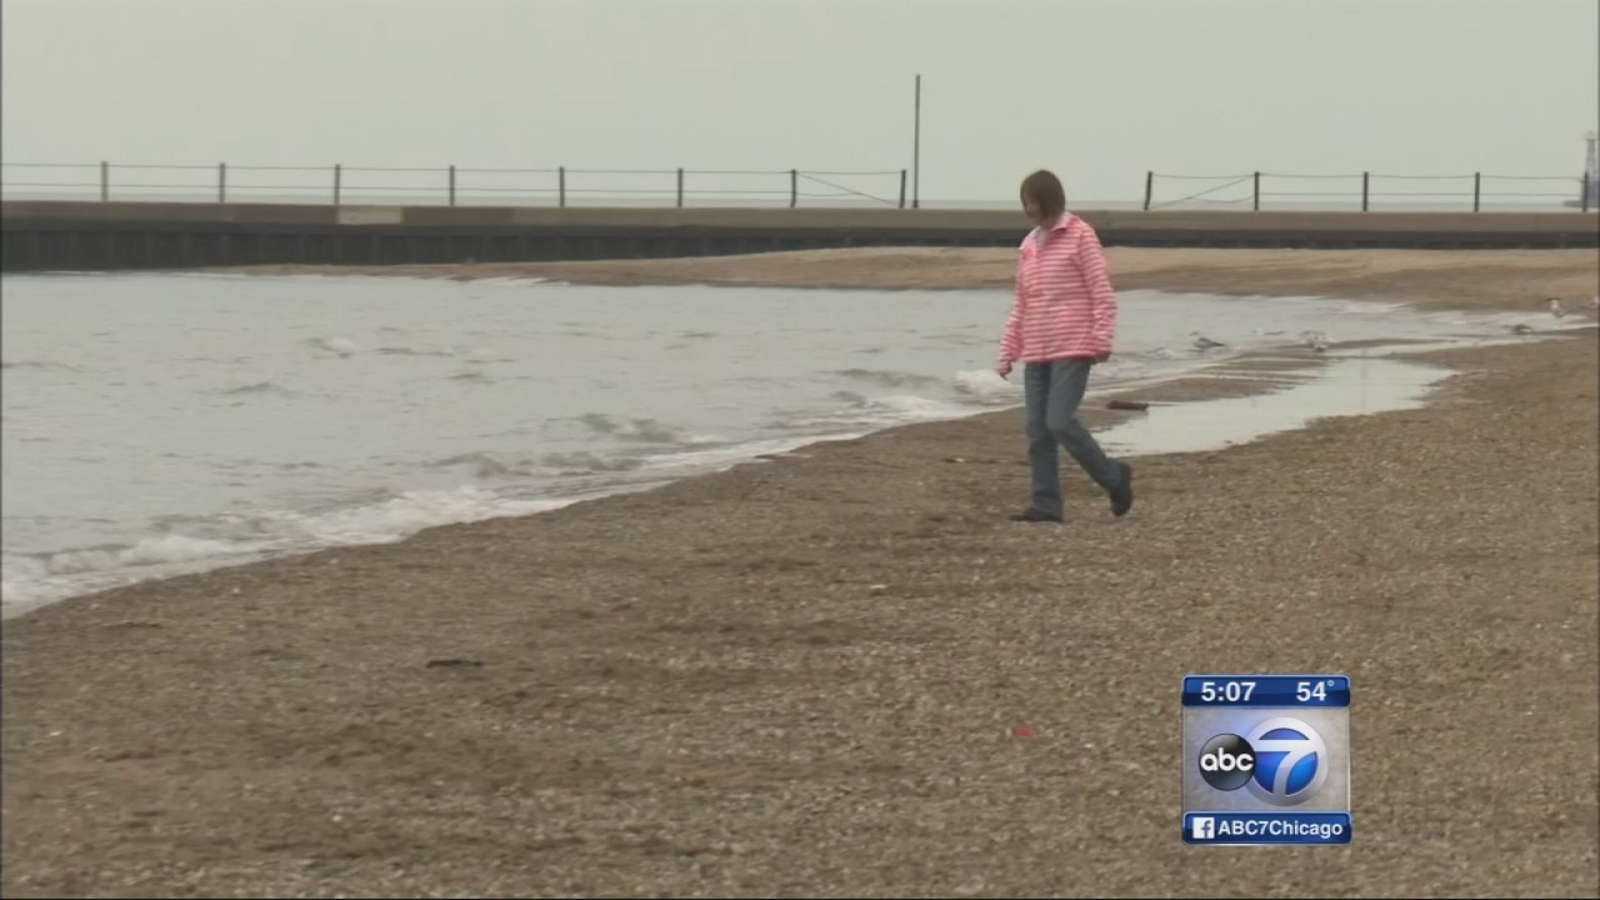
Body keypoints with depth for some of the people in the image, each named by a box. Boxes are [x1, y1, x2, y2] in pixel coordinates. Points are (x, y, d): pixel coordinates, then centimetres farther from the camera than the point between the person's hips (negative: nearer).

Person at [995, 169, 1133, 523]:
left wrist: (1102, 341, -15)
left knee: (1060, 421, -15)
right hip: (1037, 352, 7)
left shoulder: (1080, 236, -4)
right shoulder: (1028, 246, 14)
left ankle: (1114, 477, 3)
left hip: (1072, 349, -7)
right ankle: (1046, 504, 3)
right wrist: (1008, 352, 13)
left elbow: (1102, 292, -7)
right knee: (1037, 428, 0)